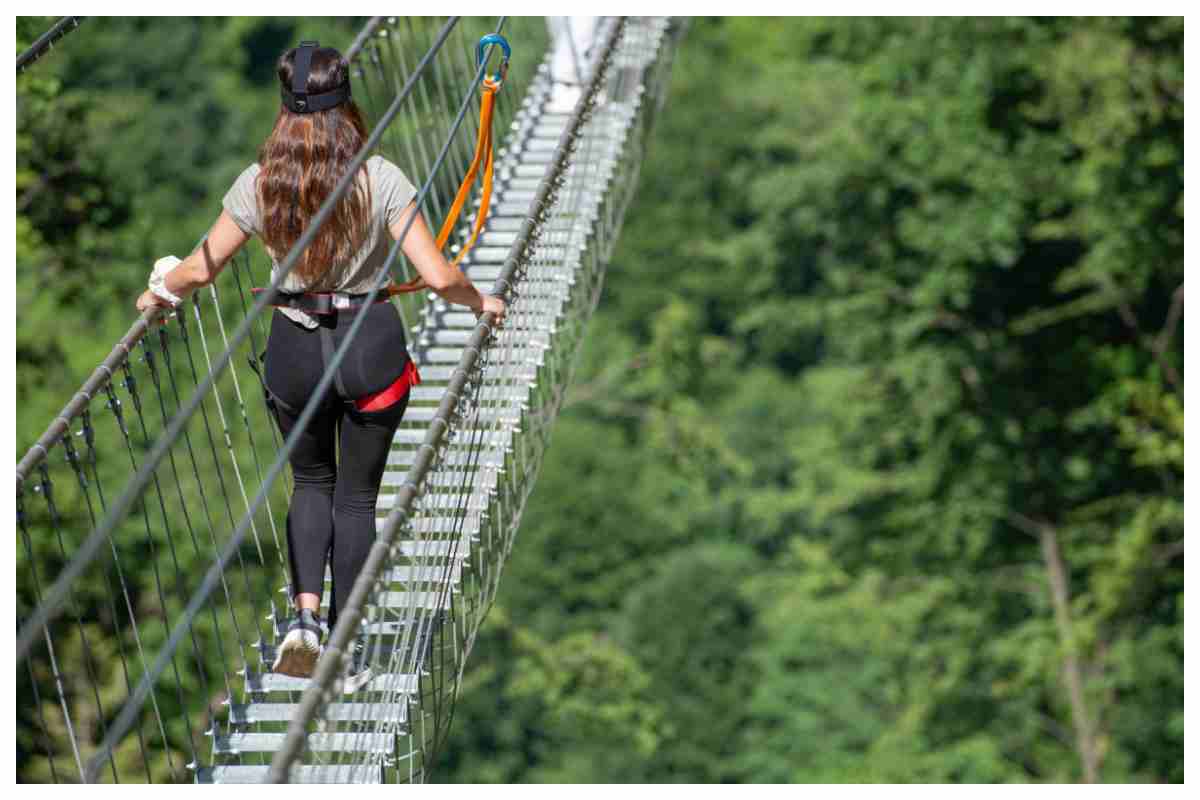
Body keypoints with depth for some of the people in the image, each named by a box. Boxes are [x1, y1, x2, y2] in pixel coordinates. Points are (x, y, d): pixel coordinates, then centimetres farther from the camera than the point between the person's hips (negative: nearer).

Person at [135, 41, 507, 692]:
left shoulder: (257, 184, -8)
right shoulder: (379, 178, -13)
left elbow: (202, 268, 1)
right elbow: (438, 276, -16)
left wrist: (160, 290, 22)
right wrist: (480, 301, 5)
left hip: (295, 350, 1)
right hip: (373, 346, -1)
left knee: (311, 480, 24)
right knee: (357, 494, 15)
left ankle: (305, 614, 2)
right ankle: (347, 652, 18)